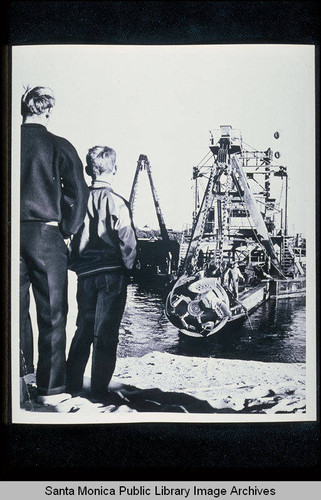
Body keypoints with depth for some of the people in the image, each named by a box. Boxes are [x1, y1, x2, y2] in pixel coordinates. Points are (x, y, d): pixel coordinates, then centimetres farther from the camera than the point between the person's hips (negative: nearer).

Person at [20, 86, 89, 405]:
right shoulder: (58, 146, -3)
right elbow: (77, 192, -8)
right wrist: (67, 230, 3)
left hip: (11, 232, 4)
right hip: (45, 233, -4)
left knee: (16, 309, 14)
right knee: (51, 313, 2)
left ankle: (19, 379, 21)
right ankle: (50, 388, 6)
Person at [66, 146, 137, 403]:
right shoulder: (116, 201, -11)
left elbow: (72, 235, 6)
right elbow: (127, 240, -12)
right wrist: (129, 266, 3)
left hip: (85, 273, 4)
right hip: (112, 273, -4)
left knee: (83, 329, 15)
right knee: (105, 332, 1)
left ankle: (72, 385, 20)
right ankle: (99, 390, 5)